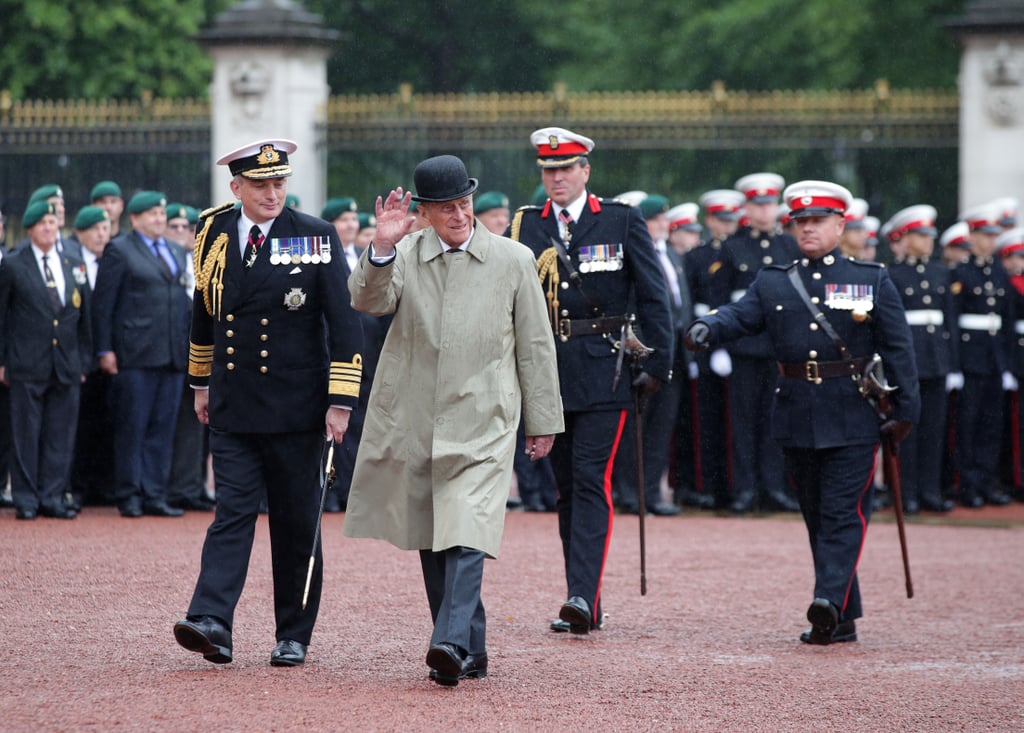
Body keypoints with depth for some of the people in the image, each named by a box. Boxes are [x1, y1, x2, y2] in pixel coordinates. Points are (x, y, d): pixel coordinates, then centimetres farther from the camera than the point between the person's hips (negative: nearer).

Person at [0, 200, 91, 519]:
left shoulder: (74, 267, 12)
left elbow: (83, 319, 15)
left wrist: (83, 362, 10)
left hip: (67, 366, 3)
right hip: (27, 367, -3)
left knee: (61, 436, 2)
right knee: (27, 435, -1)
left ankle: (54, 496, 8)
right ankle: (26, 499, 4)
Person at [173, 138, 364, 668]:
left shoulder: (316, 238, -4)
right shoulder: (213, 234, 5)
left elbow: (344, 324, -5)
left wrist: (340, 403, -10)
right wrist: (201, 383, 24)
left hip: (296, 408, -2)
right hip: (232, 407, 2)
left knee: (296, 523, 5)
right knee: (232, 512, -8)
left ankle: (293, 637, 13)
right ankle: (212, 623, -19)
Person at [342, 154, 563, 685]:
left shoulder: (514, 260, 4)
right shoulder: (404, 255, 6)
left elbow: (535, 347, 7)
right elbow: (369, 301, -11)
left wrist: (543, 421, 7)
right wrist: (382, 248, -27)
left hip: (481, 420, -3)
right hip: (413, 420, 3)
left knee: (467, 535, -18)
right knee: (432, 540, 8)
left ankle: (452, 644, -27)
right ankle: (471, 651, 18)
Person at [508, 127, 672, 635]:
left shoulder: (622, 221, 1)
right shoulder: (526, 227, 9)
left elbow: (652, 297, 1)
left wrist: (658, 365, -3)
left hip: (602, 370, -4)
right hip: (546, 371, 4)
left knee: (591, 480, -13)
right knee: (566, 487, 7)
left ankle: (584, 596, -21)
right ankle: (582, 606, 13)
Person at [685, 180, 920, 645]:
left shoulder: (873, 282, 4)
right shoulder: (772, 283, 10)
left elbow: (897, 349, 2)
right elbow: (739, 315, -6)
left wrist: (905, 410, -5)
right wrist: (707, 329, -29)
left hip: (852, 418, -4)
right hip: (796, 417, 4)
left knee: (843, 511, -12)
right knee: (817, 517, 8)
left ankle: (830, 601, -23)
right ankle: (842, 620, 14)